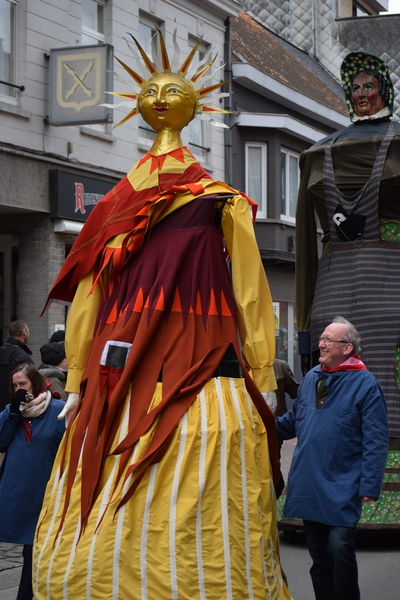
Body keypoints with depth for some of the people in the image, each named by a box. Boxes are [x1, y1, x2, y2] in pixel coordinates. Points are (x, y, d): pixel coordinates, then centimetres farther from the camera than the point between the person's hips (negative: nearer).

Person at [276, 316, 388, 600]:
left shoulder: (365, 384, -8)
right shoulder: (311, 377, 9)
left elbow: (375, 441, -11)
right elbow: (294, 420, 22)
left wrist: (370, 486, -15)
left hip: (342, 488, -6)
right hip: (309, 483, 6)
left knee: (339, 549, -12)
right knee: (318, 553, 12)